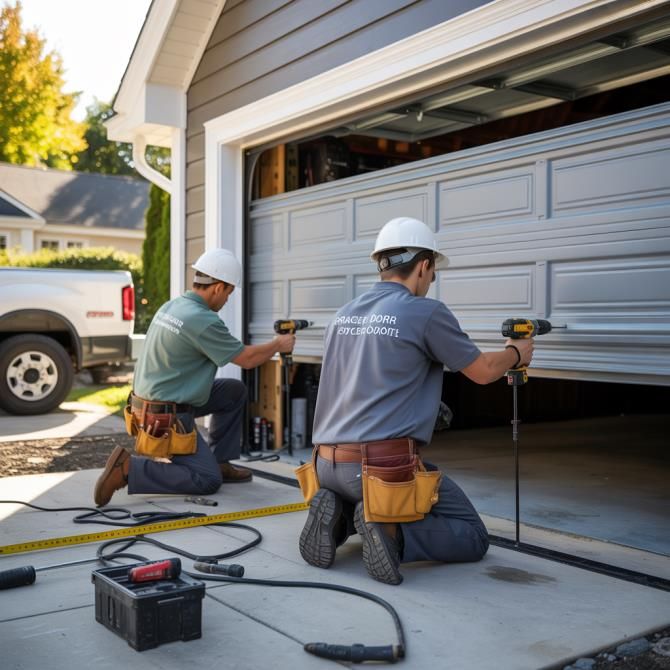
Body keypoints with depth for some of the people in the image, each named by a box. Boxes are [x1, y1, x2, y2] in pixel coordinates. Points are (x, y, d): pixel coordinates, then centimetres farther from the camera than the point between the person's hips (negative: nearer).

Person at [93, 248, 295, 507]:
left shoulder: (170, 306, 5)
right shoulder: (203, 321, -22)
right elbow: (246, 359, -11)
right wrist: (278, 344, 6)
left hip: (149, 400, 10)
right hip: (165, 417, -10)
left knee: (235, 391, 15)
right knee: (208, 481, -4)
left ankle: (220, 462, 21)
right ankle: (128, 468, -8)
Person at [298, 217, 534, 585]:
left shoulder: (344, 315, 11)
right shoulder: (427, 312, -7)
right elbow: (483, 372, 6)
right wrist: (516, 353, 26)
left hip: (328, 465, 7)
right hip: (382, 467, -6)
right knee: (473, 537, 9)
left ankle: (338, 518, 5)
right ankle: (393, 535, -15)